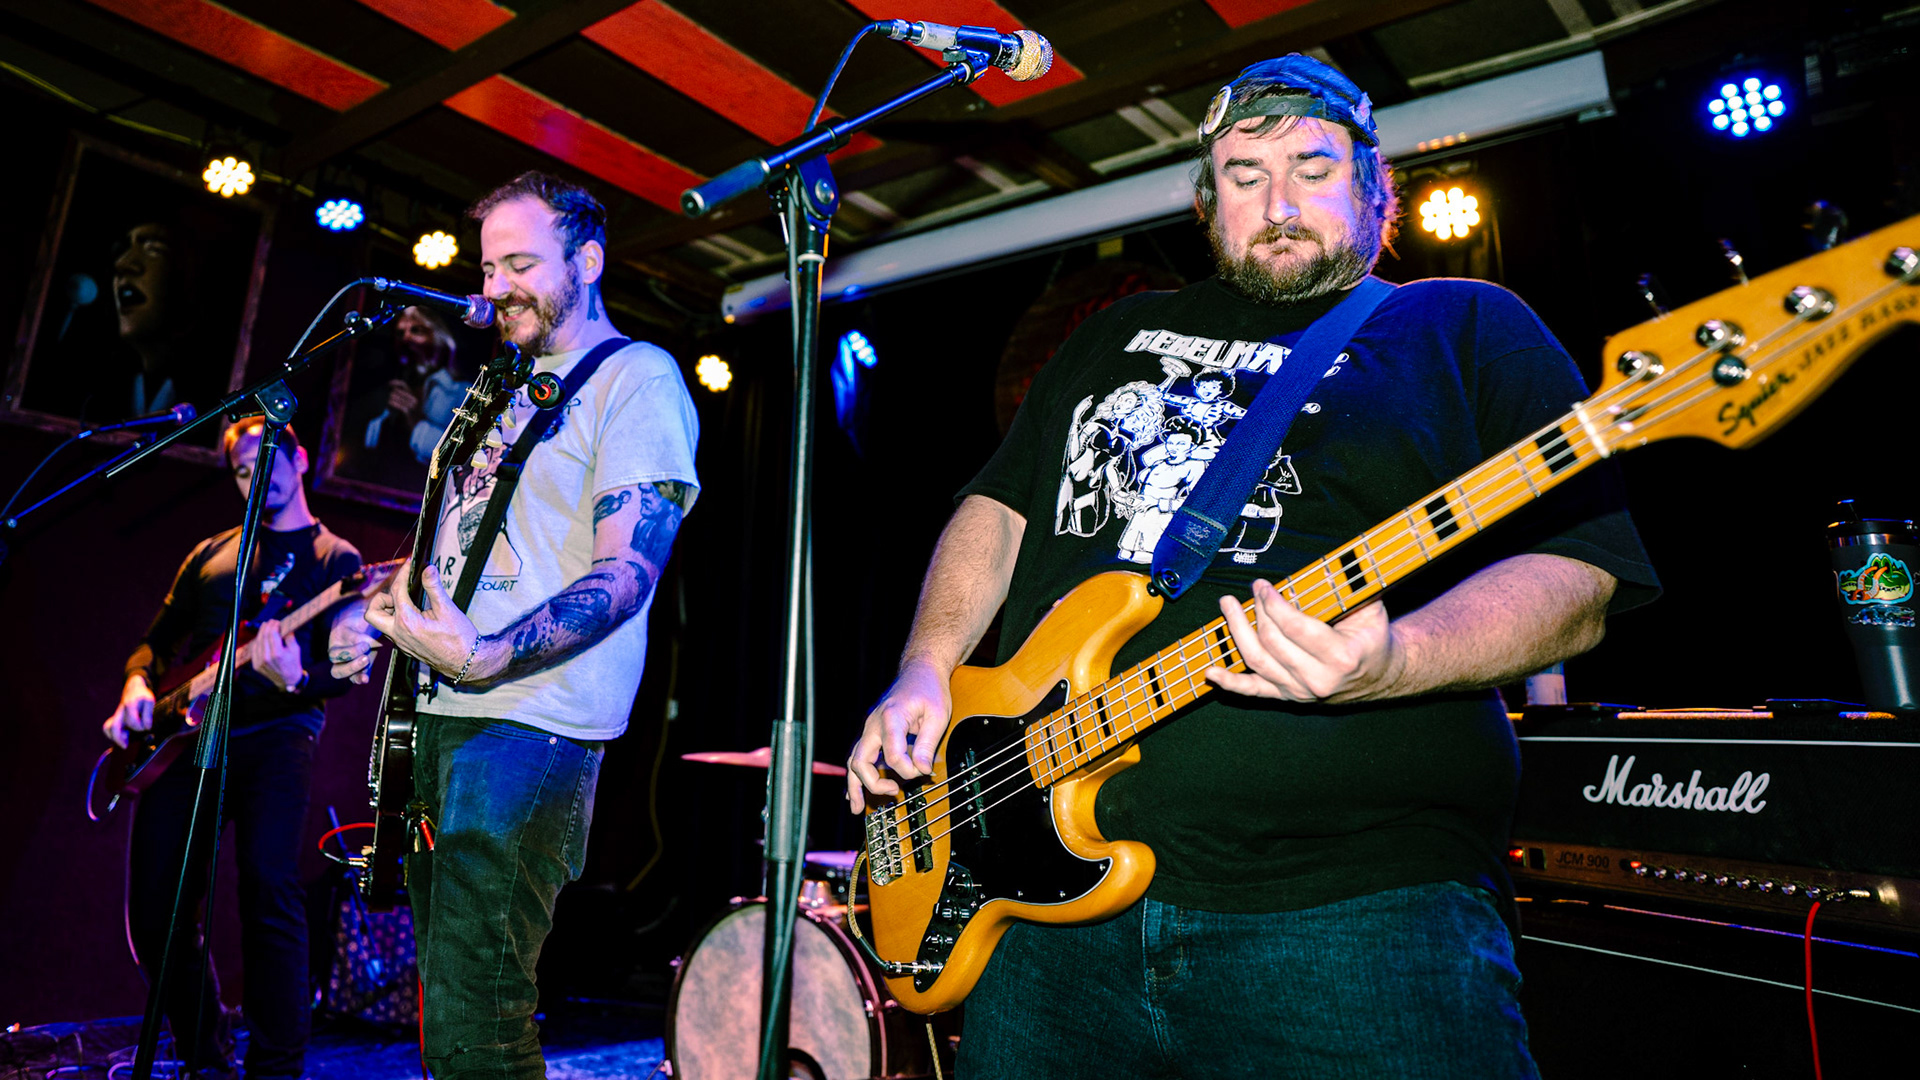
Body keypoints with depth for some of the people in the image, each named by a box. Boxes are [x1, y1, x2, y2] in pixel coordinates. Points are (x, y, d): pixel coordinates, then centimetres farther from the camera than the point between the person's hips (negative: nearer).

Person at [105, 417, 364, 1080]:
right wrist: (138, 685, 1)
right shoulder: (210, 553, 22)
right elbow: (158, 641, 23)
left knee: (269, 883, -22)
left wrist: (294, 678, -26)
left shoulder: (336, 559, 6)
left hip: (275, 732, -5)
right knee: (155, 908, 0)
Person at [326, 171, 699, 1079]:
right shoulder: (509, 388, 22)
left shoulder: (638, 376, -6)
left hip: (529, 725, -9)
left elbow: (626, 571, -17)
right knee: (443, 995, 17)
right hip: (438, 713, 9)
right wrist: (377, 614, 13)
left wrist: (488, 655, -28)